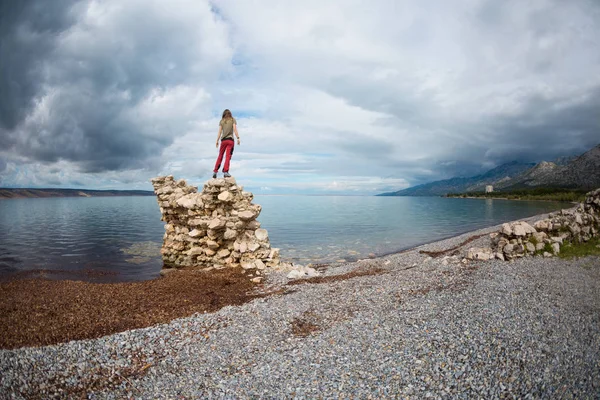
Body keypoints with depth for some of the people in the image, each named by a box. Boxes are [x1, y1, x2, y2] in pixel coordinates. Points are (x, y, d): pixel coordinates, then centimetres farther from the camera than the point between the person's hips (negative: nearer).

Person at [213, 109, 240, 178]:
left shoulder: (221, 121, 12)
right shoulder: (233, 120, 7)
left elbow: (219, 132, 6)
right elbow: (235, 129, -4)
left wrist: (217, 141, 6)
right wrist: (238, 138, -5)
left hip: (223, 140, 3)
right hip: (230, 140, -2)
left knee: (220, 156, 9)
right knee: (228, 156, -6)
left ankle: (215, 171, 5)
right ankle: (225, 171, -14)